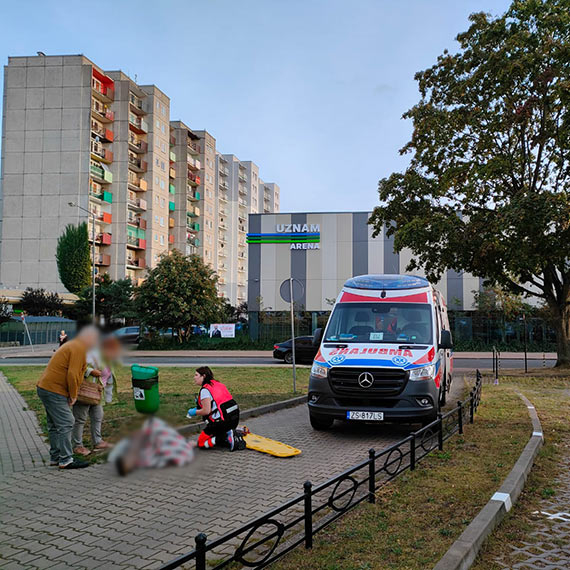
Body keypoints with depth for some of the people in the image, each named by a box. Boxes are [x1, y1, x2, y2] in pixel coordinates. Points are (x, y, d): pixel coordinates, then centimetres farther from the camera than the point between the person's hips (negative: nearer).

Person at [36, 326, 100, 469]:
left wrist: (72, 395, 18)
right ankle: (66, 460, -6)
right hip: (54, 391, -11)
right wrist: (73, 396, -11)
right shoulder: (79, 349, -14)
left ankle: (55, 457, 22)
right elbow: (72, 375, -21)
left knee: (54, 425, 15)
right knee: (65, 424, -8)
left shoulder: (73, 345, 20)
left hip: (45, 388, 11)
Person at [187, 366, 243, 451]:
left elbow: (206, 411, -16)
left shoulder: (205, 390, -11)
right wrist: (199, 407, 19)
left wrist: (194, 412, 2)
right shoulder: (218, 384, 15)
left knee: (201, 442, 5)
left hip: (223, 421, -9)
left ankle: (227, 437, -11)